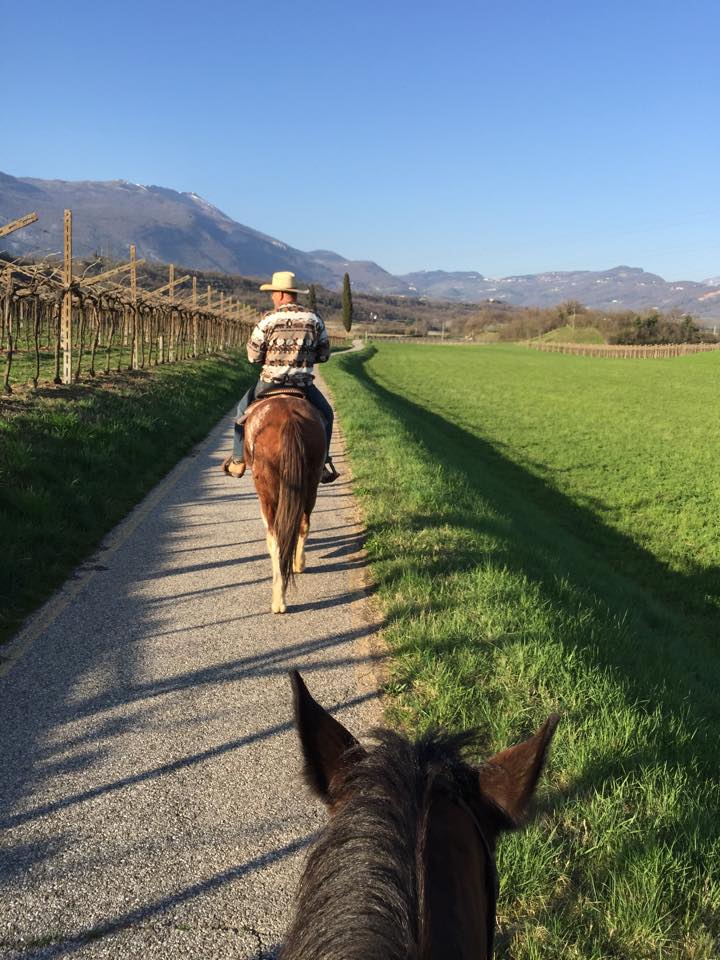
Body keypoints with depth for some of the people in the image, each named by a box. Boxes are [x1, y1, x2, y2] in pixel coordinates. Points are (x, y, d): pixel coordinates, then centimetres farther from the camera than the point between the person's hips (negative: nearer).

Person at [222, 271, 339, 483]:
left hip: (270, 383, -1)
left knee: (244, 409, 24)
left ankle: (238, 461, 24)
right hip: (304, 384, 1)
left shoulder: (268, 320, -7)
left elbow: (253, 356, -4)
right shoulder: (314, 320, 0)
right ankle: (323, 464, 16)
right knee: (325, 413, 25)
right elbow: (324, 355, 7)